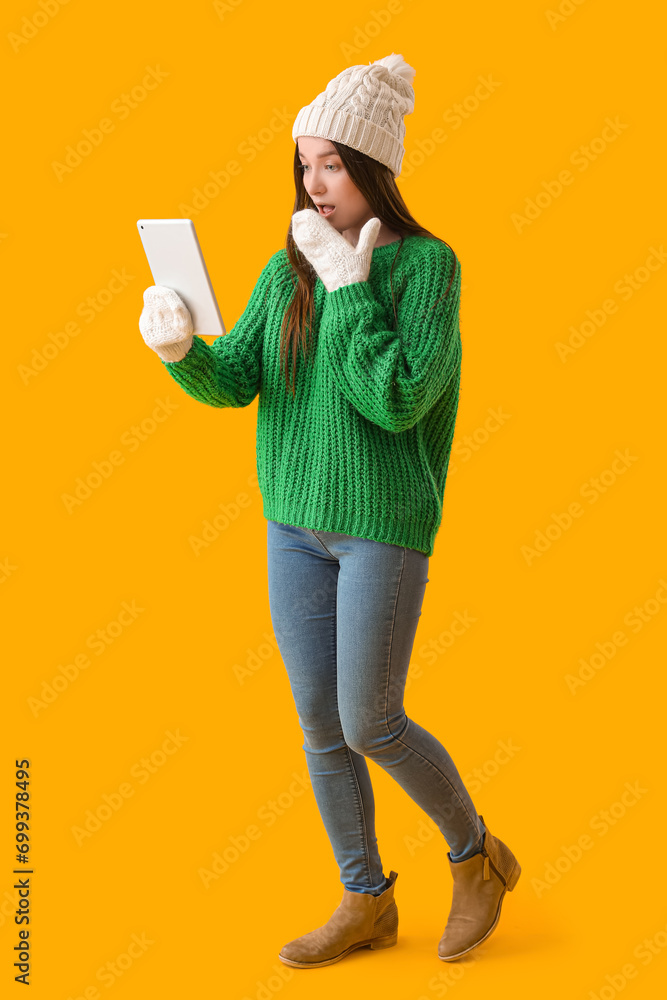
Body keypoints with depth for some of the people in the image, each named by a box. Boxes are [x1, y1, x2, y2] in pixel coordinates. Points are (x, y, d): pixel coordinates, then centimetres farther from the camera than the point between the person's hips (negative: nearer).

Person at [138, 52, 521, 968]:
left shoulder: (427, 264, -11)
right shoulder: (288, 266, 4)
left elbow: (399, 401, -21)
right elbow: (232, 382, 0)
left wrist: (348, 285, -19)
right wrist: (183, 349, -20)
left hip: (384, 527, -6)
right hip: (294, 524, 6)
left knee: (368, 725, -2)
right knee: (319, 726, 11)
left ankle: (477, 856, 25)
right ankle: (366, 902, 28)